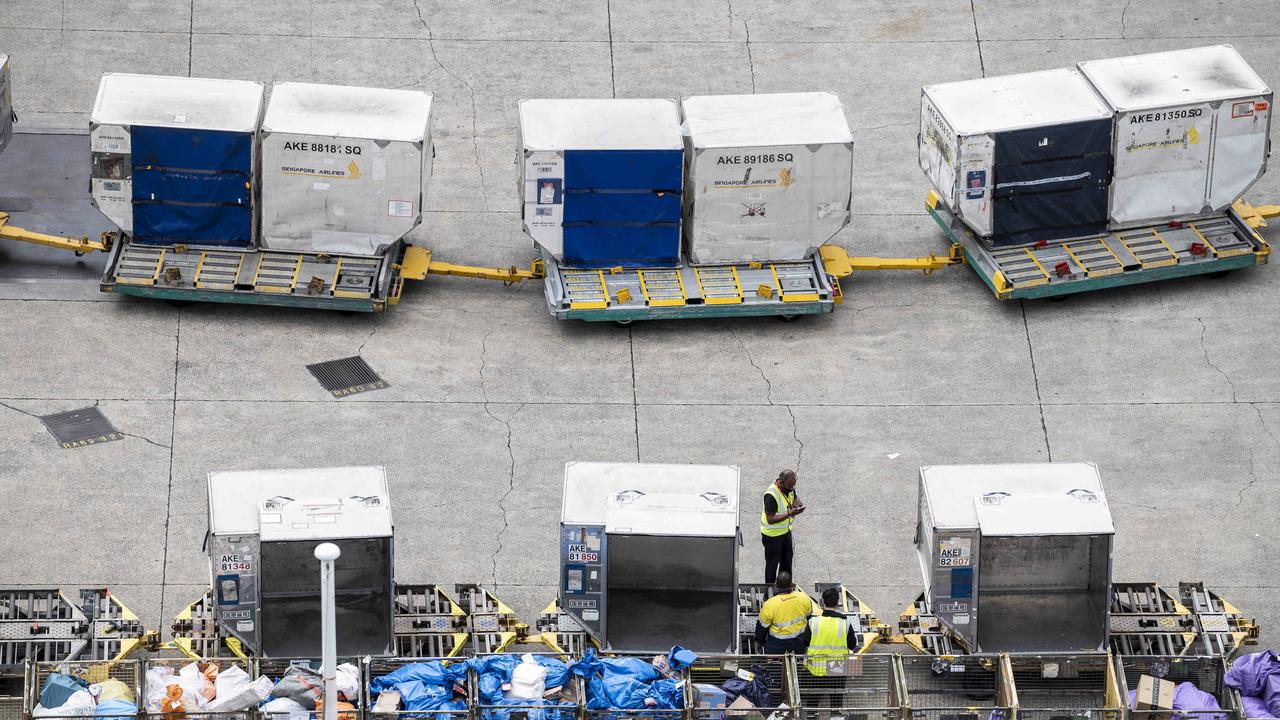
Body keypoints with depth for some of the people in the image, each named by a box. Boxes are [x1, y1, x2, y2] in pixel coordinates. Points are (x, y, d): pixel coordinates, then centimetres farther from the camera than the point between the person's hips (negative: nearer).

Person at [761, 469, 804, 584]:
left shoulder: (789, 488, -9)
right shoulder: (771, 495, -33)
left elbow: (795, 497, 12)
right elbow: (770, 519, -32)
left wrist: (797, 502, -13)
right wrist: (789, 514, -39)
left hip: (785, 530, 8)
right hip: (772, 535, -8)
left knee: (787, 558, 22)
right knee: (772, 563, 8)